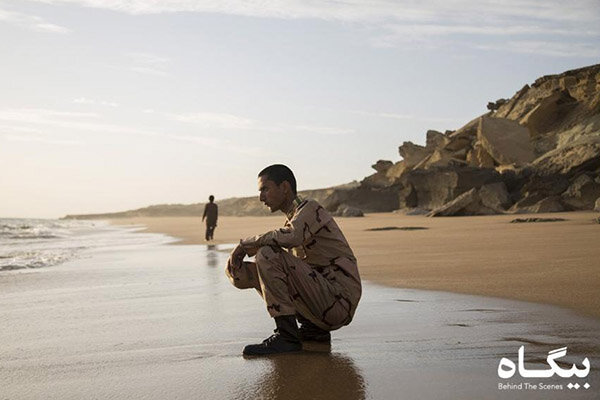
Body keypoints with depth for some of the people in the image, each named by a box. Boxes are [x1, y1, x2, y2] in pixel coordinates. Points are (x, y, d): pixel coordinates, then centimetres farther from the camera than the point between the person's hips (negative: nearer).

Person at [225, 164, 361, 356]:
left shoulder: (310, 208, -6)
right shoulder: (292, 220, 22)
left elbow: (291, 236, -29)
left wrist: (246, 244, -15)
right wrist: (237, 261, 3)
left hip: (339, 302, -9)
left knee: (267, 255, -19)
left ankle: (286, 336, -19)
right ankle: (313, 328, 8)